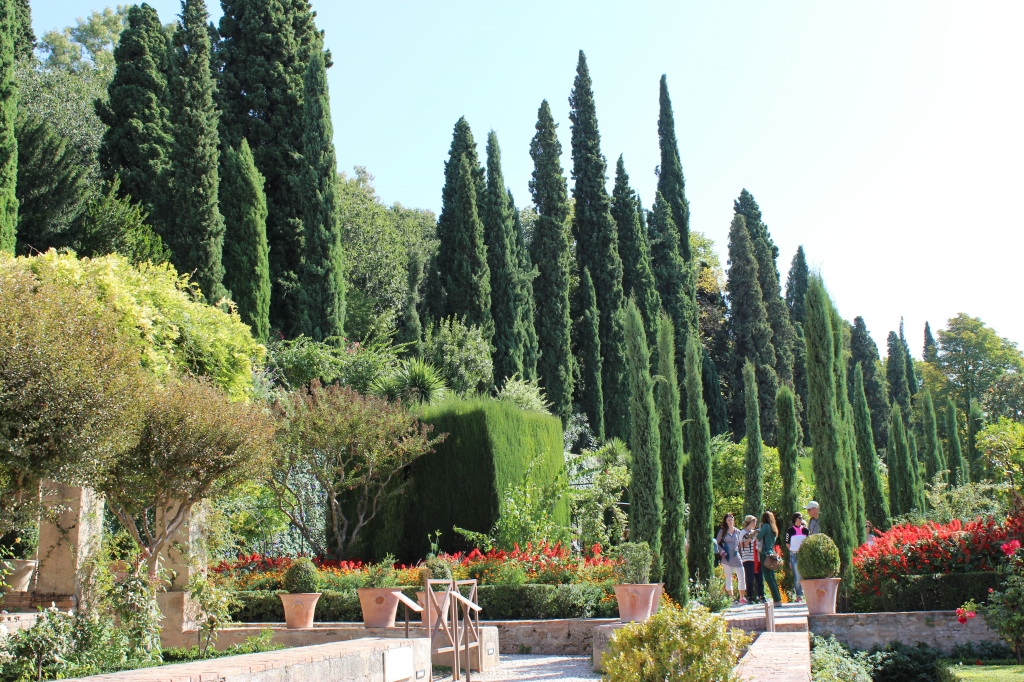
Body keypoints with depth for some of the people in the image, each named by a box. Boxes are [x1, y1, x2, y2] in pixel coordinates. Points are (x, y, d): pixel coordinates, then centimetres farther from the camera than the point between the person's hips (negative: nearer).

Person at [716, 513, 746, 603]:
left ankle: (742, 598, 8)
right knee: (728, 578, 1)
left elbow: (740, 544, 15)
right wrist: (722, 551, -8)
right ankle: (731, 598, 5)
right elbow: (717, 543, 6)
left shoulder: (737, 531, 12)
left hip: (736, 556, 2)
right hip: (726, 558, -2)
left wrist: (740, 554, 3)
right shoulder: (722, 531, 6)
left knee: (741, 577, -2)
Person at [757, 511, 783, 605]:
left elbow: (759, 537, -13)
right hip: (772, 553, 9)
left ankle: (777, 600, -12)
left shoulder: (766, 526, -9)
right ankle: (778, 599, 15)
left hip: (765, 554, -9)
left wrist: (759, 530, 6)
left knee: (768, 578, -8)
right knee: (772, 578, 14)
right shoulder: (773, 528, 15)